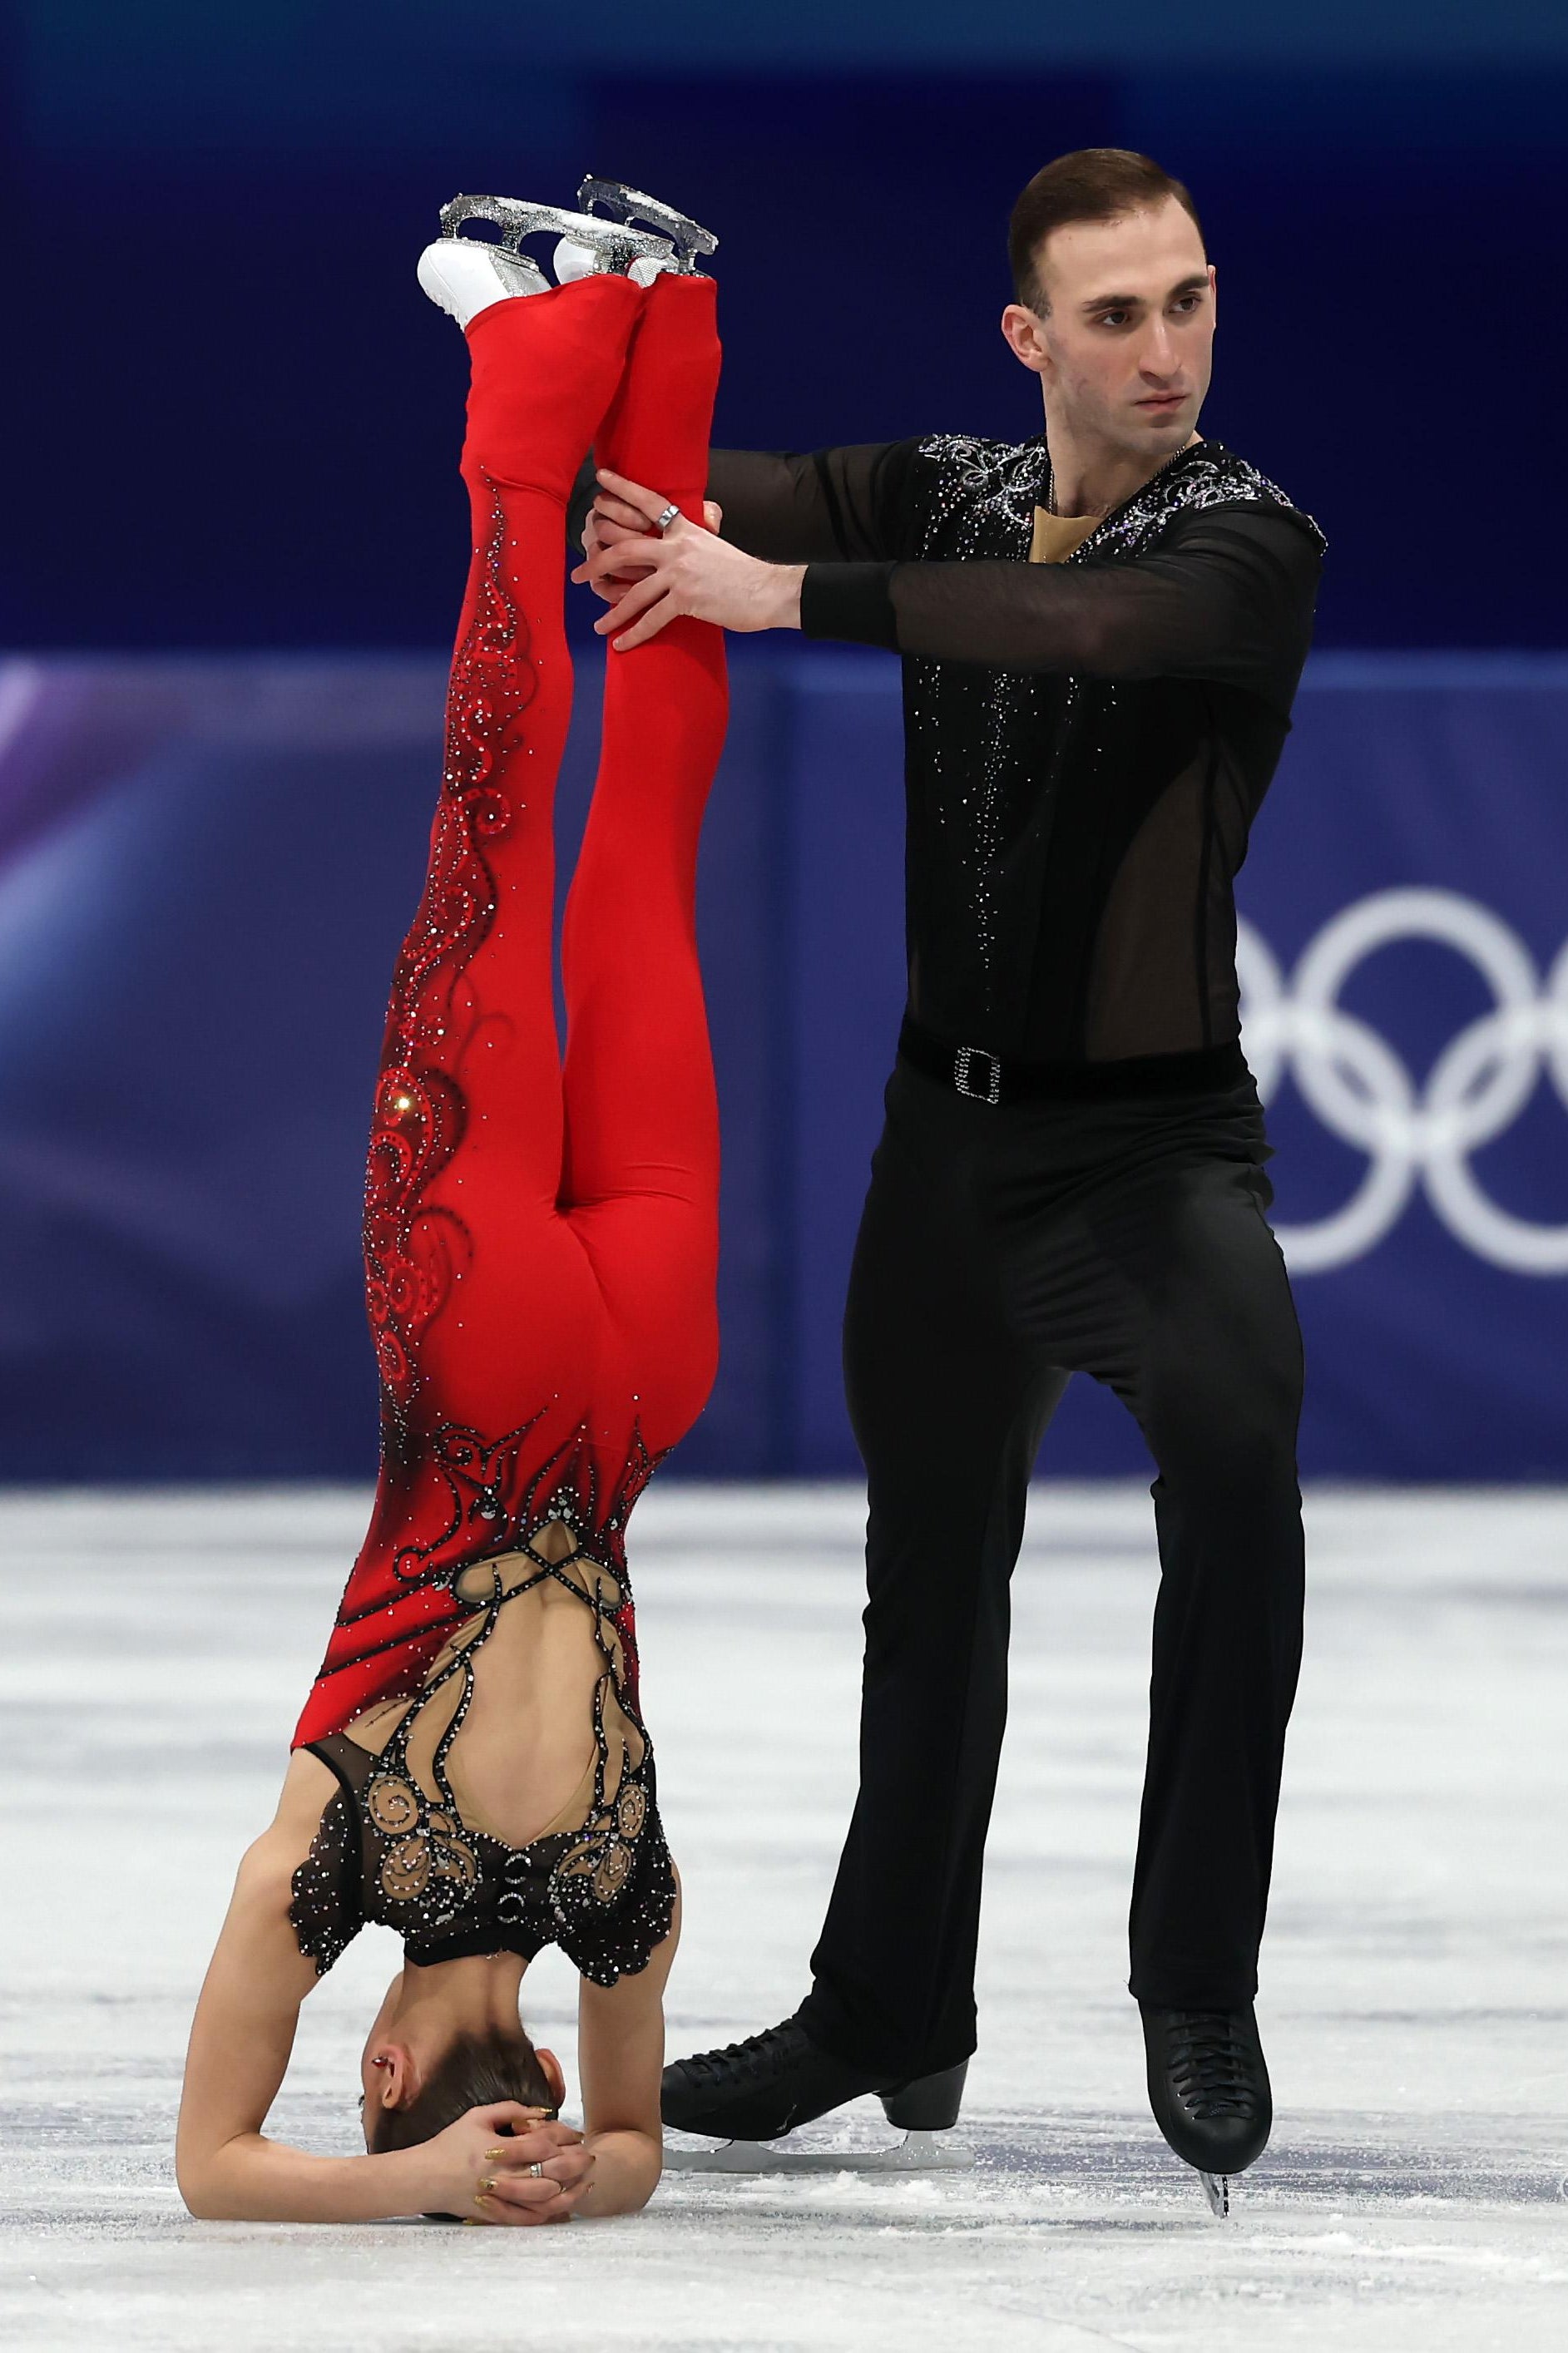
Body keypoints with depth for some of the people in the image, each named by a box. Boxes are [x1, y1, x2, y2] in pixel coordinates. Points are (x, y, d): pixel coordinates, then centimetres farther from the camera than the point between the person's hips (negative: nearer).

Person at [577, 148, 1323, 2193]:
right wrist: (644, 500, -34)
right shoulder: (949, 495, 5)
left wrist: (794, 592, -37)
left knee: (1238, 1455, -34)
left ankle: (1200, 1988, -24)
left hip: (1158, 1136, -6)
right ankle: (890, 2016, 35)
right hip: (952, 1123, 6)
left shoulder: (1250, 546, -12)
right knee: (934, 1578, 18)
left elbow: (1090, 619, -32)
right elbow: (770, 502, -10)